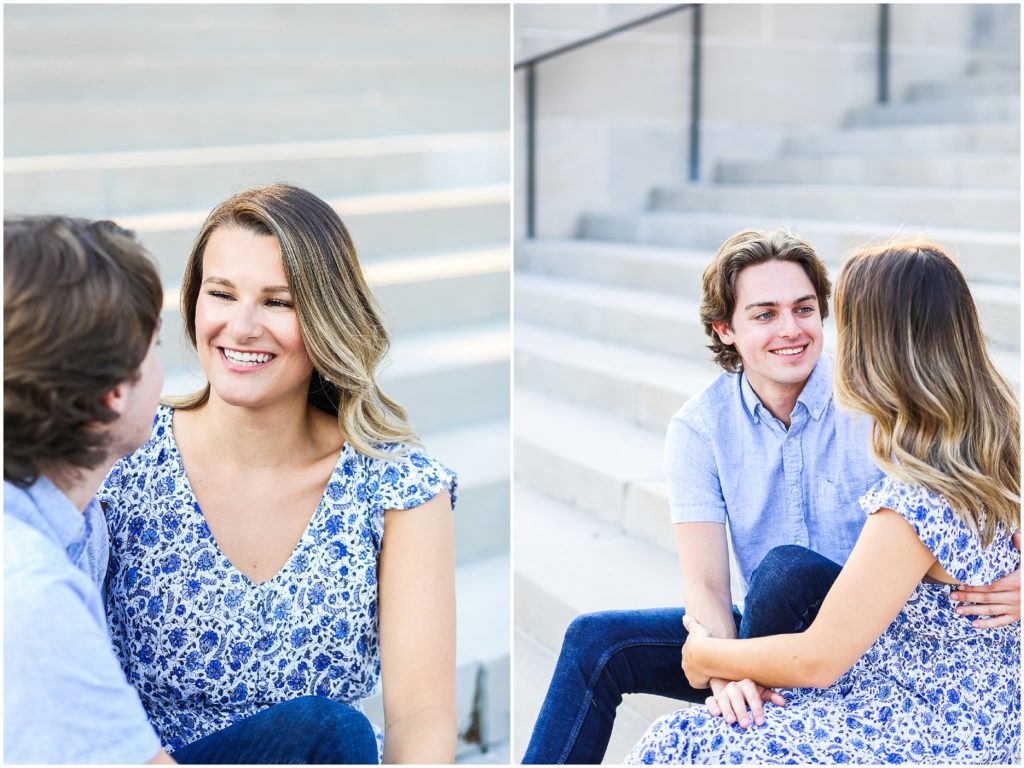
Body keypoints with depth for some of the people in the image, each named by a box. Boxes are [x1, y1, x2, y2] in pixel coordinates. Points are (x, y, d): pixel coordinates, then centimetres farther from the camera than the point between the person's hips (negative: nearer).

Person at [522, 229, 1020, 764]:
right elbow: (705, 583, -13)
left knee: (787, 565, -33)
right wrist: (727, 674, -33)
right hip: (774, 633, 3)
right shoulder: (698, 428, -6)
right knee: (596, 640, -11)